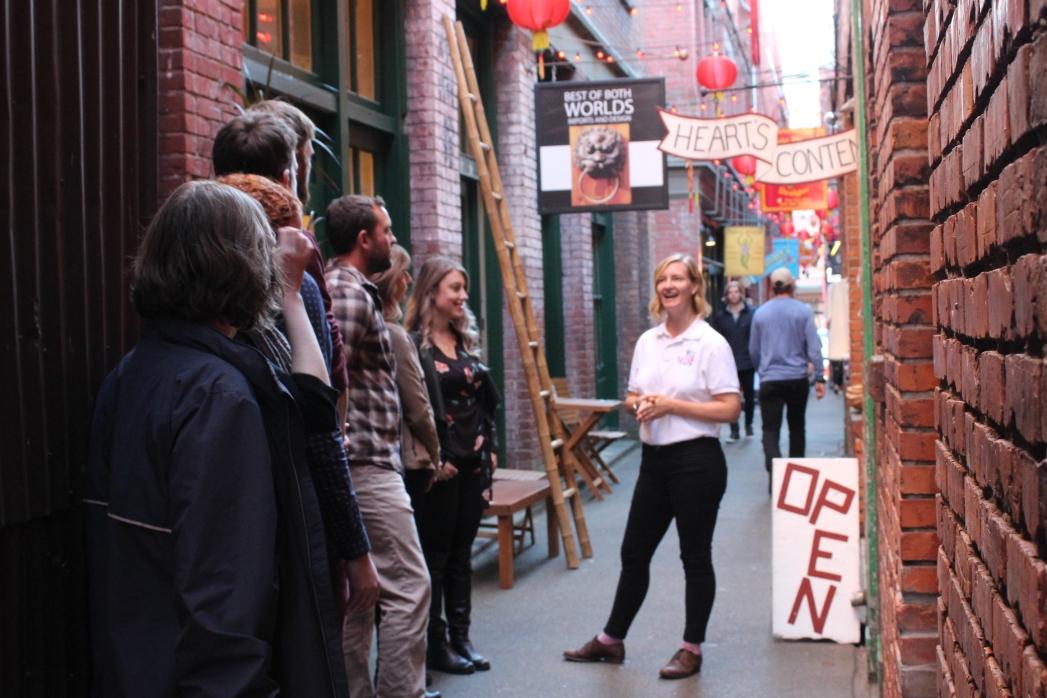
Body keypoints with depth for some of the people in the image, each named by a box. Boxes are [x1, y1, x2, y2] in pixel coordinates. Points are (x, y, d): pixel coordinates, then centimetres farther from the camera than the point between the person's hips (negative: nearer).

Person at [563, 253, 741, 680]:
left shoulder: (711, 343, -9)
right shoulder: (647, 341, 9)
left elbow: (730, 409, -13)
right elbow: (632, 397, 18)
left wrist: (671, 405, -17)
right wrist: (638, 405, -6)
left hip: (696, 460, -6)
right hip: (654, 458, 6)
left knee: (695, 556, 5)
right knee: (634, 552, 13)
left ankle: (692, 649, 17)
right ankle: (611, 640, 26)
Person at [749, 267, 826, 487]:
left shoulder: (760, 312, 2)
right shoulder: (803, 311, -4)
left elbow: (753, 350, 11)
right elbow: (813, 347, -7)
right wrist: (819, 378, -2)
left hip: (770, 380, 0)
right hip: (797, 378, 1)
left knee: (770, 430, -4)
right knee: (797, 427, 18)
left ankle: (774, 474, -24)